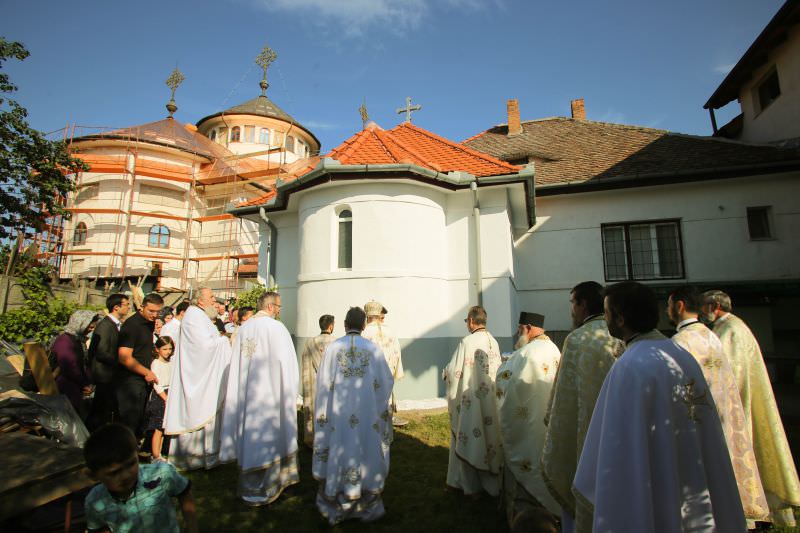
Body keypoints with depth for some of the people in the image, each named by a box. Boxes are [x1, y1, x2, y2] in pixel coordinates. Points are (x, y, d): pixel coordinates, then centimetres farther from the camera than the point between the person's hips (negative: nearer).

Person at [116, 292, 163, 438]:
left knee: (140, 420, 15)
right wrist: (147, 372, -15)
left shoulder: (150, 323, 9)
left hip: (143, 379, 8)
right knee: (129, 421, -3)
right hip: (130, 381, -8)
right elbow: (125, 358, -22)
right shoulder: (132, 325, -16)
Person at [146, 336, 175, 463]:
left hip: (169, 395, 7)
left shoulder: (170, 363, 12)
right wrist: (166, 398, -16)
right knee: (158, 429, -4)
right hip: (158, 396, -7)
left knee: (163, 429, 11)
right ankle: (155, 457, 3)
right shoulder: (156, 363, -10)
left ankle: (158, 455, 19)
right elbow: (156, 384, -14)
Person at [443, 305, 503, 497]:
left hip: (471, 401, -6)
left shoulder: (467, 342, -19)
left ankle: (471, 484, 20)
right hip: (491, 400, 6)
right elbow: (497, 369, 8)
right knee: (489, 434, 18)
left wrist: (445, 372, 8)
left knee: (469, 440, 8)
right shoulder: (494, 342, -1)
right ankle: (489, 480, 31)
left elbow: (453, 371, -15)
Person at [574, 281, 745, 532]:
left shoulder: (630, 366, -25)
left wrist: (586, 487, -7)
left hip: (654, 506, -7)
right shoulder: (685, 356, -1)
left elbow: (618, 448, -22)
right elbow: (709, 440, 6)